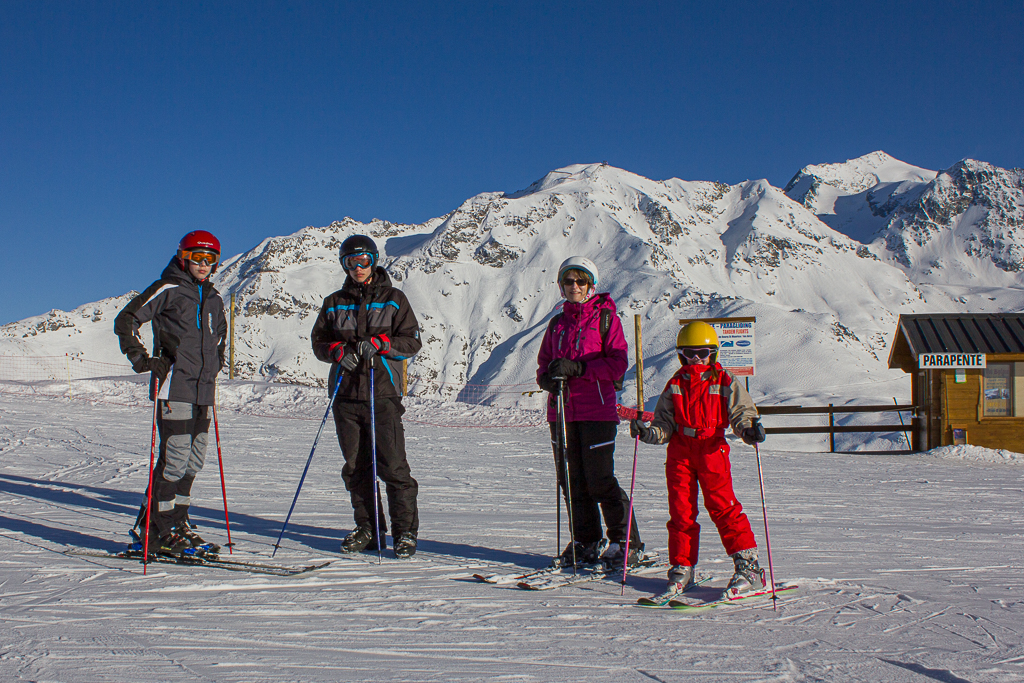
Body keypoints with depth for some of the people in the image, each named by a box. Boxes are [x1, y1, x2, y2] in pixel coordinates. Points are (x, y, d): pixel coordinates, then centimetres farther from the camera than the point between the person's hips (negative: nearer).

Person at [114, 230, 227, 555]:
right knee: (175, 458, -10)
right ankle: (156, 531, -2)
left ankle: (177, 523, 18)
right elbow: (126, 320, -3)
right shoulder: (168, 290, -3)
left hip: (202, 391, 7)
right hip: (174, 388, -7)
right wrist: (141, 359, -10)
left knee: (194, 460, 9)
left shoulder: (213, 299, 18)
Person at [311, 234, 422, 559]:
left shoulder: (393, 299, 7)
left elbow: (412, 341, 2)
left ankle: (405, 531, -1)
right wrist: (339, 351, -6)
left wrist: (378, 344, -13)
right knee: (356, 467, 7)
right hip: (346, 394, 4)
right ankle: (368, 529, 18)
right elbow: (319, 341, 16)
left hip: (383, 393, -3)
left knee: (393, 466, -8)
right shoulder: (334, 304, 15)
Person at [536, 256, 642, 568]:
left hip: (596, 409, -5)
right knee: (572, 481, 6)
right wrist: (548, 378, -5)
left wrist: (578, 368, -18)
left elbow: (618, 363, -7)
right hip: (561, 410, 5)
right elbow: (544, 363, 19)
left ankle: (627, 543, 5)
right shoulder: (557, 323, 16)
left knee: (599, 480, -7)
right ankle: (586, 542, 18)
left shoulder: (605, 317, 1)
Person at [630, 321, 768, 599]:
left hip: (712, 451, -3)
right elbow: (664, 425, 11)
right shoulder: (674, 386, 13)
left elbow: (742, 412, -3)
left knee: (722, 506, -9)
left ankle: (749, 567, -3)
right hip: (680, 453, 3)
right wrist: (647, 432, -8)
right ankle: (682, 568, 14)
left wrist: (749, 430, -24)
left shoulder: (726, 383, 5)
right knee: (681, 510, 3)